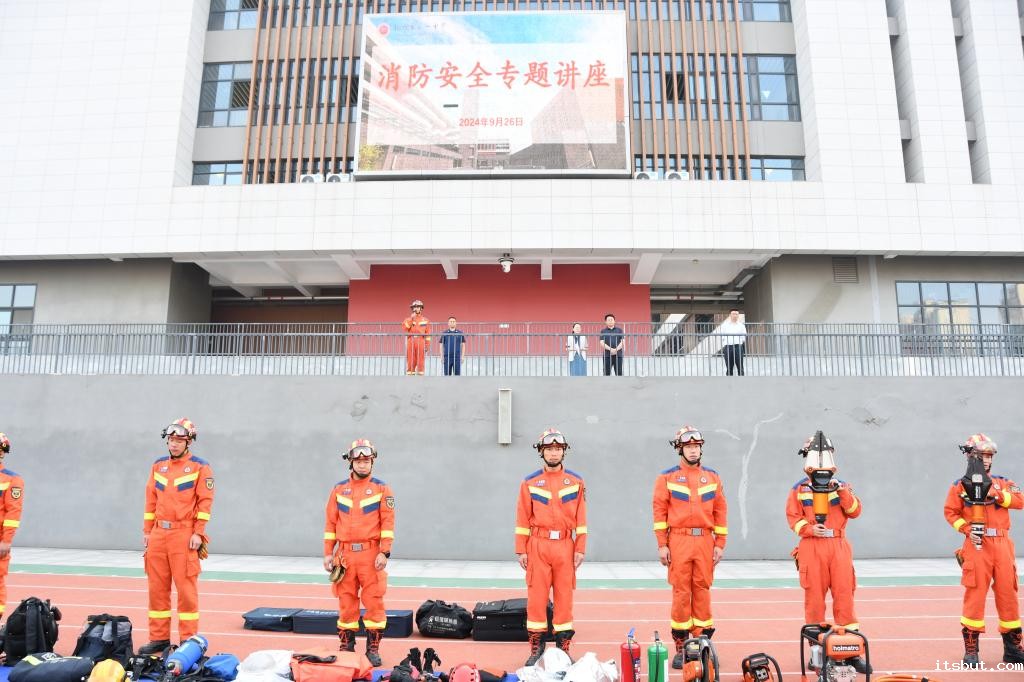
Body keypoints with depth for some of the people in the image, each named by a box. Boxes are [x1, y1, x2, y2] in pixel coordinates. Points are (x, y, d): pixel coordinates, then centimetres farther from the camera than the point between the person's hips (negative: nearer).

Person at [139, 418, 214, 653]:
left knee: (186, 588, -2)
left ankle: (189, 640, 5)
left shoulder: (200, 467, -2)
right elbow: (151, 500, 15)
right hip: (158, 534, 5)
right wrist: (147, 531, 10)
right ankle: (159, 638, 19)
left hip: (184, 536, -5)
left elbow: (205, 502, -7)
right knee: (157, 587, 9)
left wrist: (198, 533, -12)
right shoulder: (158, 466, 14)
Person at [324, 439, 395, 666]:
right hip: (345, 553, 2)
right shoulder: (339, 489, 8)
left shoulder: (382, 489, 1)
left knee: (374, 601, 0)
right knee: (346, 602, 8)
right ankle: (346, 646, 20)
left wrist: (384, 553, -11)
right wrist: (328, 553, 5)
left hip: (371, 554, -2)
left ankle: (373, 648, 10)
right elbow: (331, 523, 9)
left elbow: (388, 522, -4)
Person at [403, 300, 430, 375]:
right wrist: (411, 318, -9)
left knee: (421, 361, -3)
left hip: (421, 342, -1)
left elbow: (427, 334, 6)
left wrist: (427, 345, -1)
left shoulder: (425, 320, 10)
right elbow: (405, 327, -8)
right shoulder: (408, 319, 12)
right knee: (410, 361, 1)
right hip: (410, 342, 1)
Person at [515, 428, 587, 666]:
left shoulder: (576, 482, 5)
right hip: (538, 545, 0)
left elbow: (580, 518, 4)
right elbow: (523, 518, 2)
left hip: (565, 546, 1)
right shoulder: (530, 482, 3)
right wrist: (521, 550, 0)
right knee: (536, 596, 3)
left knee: (564, 596, 6)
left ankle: (563, 646, 17)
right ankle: (536, 646, 14)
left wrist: (580, 549, 0)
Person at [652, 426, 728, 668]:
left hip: (705, 541, 2)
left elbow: (720, 512, 9)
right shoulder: (667, 477, 2)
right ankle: (680, 648, 10)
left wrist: (720, 544, 4)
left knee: (702, 591, 5)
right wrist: (662, 545, -5)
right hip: (678, 540, -2)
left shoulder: (712, 477, 9)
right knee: (681, 593, 1)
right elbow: (660, 511, -1)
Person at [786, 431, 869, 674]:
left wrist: (844, 493, -13)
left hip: (839, 546, 2)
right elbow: (793, 517, 1)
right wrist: (808, 528, -15)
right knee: (814, 597, 4)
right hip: (812, 547, -1)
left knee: (844, 594, 0)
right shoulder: (799, 489, 4)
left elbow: (855, 511, 2)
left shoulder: (840, 485, 11)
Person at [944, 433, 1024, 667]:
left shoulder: (1002, 482, 11)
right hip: (977, 545, -3)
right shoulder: (960, 486, 2)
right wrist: (966, 529, -12)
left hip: (1002, 544, 3)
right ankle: (971, 649, 4)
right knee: (975, 594, -3)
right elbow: (951, 512, 1)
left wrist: (999, 494, -17)